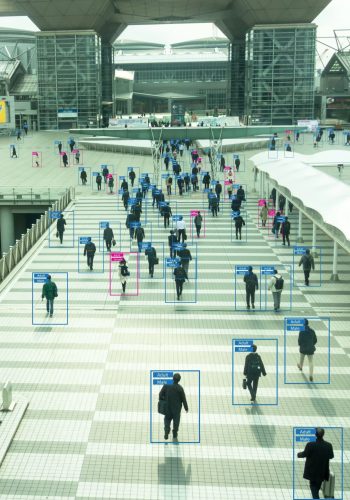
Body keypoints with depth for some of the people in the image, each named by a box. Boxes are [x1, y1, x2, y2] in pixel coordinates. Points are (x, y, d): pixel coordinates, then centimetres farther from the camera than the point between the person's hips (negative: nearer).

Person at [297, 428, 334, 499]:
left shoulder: (310, 445, -24)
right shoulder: (328, 445, -13)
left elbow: (304, 454, -12)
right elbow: (331, 456, 1)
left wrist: (298, 454, 10)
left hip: (312, 471, -3)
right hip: (323, 472, 3)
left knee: (313, 486, 10)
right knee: (317, 486, 23)